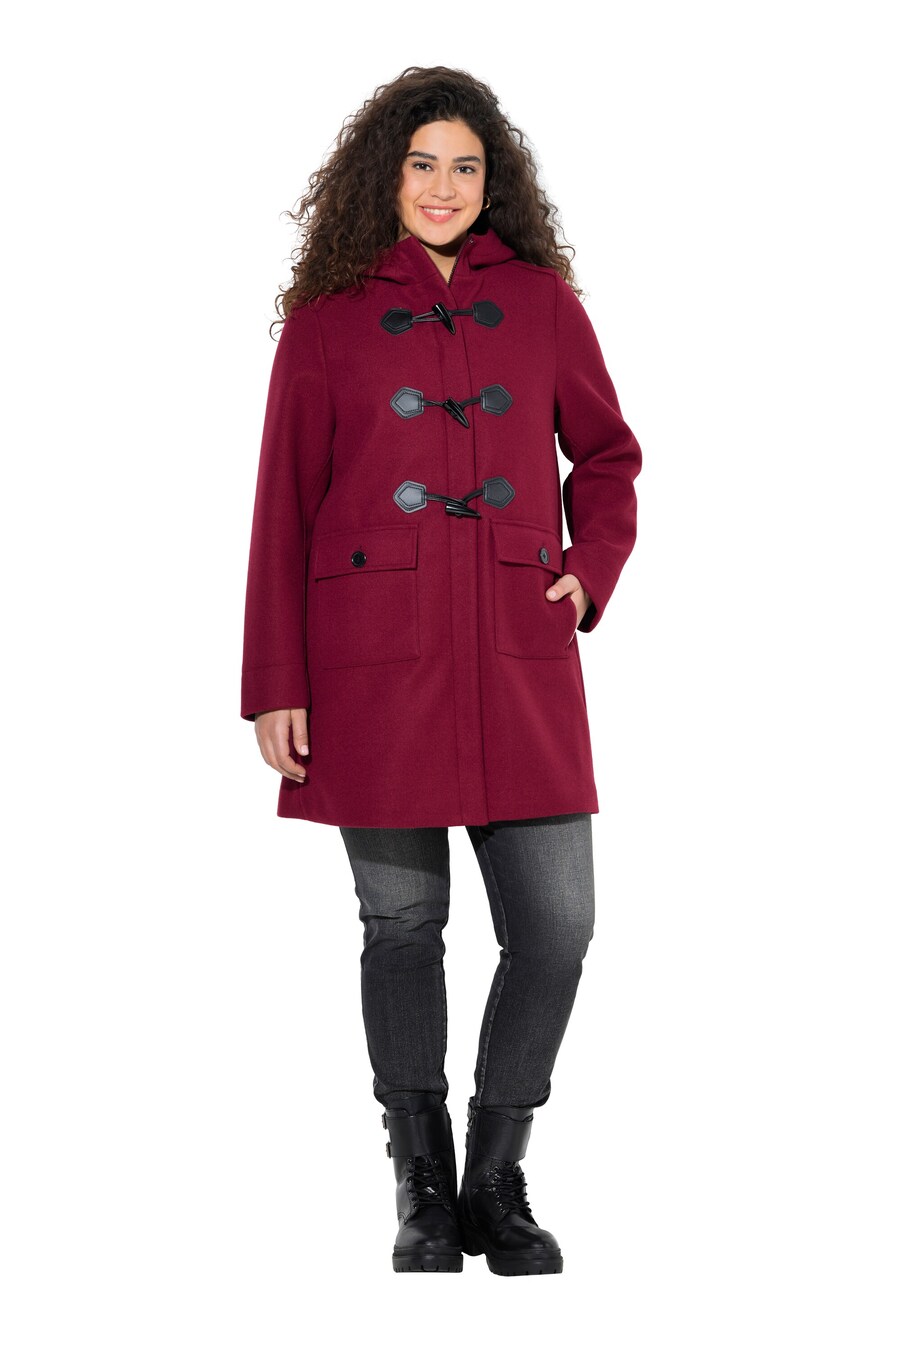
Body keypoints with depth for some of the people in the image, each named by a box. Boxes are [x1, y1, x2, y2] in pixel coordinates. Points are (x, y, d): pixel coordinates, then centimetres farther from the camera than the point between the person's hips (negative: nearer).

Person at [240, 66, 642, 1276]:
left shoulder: (541, 299, 10)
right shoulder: (328, 316, 4)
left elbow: (604, 452, 19)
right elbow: (284, 508, 4)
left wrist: (592, 566, 0)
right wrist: (275, 686, -1)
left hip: (518, 655, 2)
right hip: (376, 657, -1)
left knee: (556, 927, -4)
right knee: (403, 926, 5)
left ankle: (497, 1185, 16)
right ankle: (423, 1197, 21)